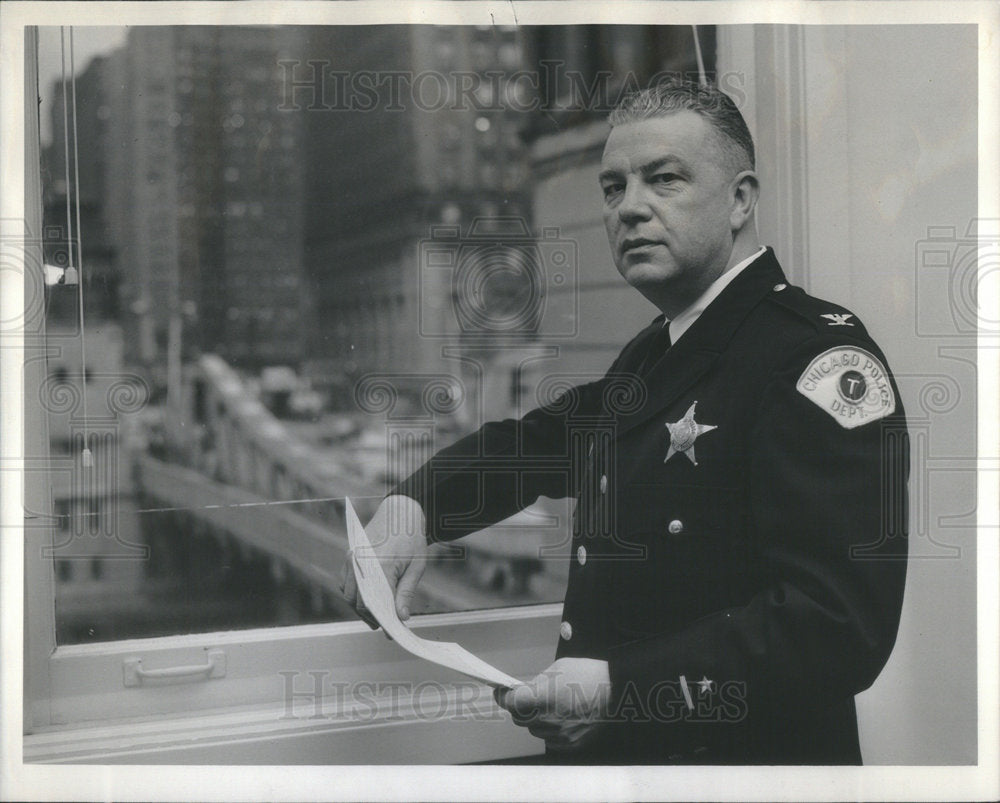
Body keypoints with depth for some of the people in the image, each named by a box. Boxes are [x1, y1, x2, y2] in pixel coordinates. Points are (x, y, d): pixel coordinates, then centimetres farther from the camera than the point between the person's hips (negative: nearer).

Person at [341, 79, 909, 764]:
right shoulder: (649, 357, 10)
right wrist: (412, 505, 4)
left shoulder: (819, 353, -20)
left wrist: (622, 687, -33)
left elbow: (841, 623, -29)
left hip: (744, 752, -8)